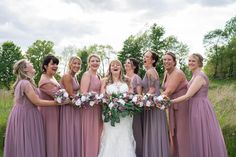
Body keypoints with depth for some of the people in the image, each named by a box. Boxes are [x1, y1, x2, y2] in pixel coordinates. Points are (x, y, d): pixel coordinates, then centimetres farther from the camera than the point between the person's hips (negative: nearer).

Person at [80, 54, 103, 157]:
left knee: (96, 135, 14)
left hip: (98, 109, 8)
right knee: (90, 136, -1)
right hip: (89, 109, -8)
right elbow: (83, 94, -19)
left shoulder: (97, 76, 15)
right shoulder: (86, 74, -10)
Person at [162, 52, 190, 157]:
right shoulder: (166, 73, 8)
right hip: (173, 105, 9)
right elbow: (165, 90, 10)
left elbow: (169, 91, -23)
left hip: (182, 104, -9)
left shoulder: (178, 73, -19)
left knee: (182, 132, -2)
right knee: (174, 132, 15)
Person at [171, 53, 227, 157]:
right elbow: (191, 94, 16)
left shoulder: (200, 76, -17)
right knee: (200, 138, 15)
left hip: (201, 109, -9)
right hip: (196, 109, 9)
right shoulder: (195, 76, 12)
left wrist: (170, 102, -21)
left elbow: (188, 96, -22)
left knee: (203, 138, 1)